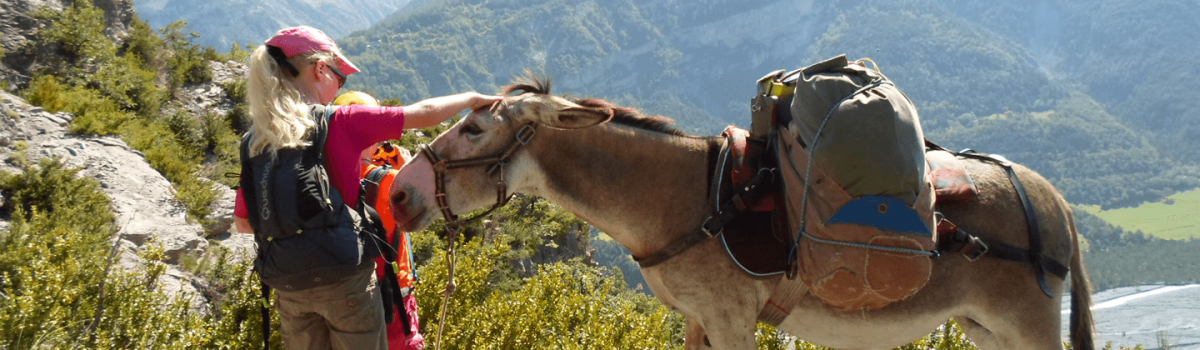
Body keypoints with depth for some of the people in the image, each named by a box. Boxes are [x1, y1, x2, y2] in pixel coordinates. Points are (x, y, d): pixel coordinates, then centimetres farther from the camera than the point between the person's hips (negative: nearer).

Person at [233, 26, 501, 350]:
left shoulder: (255, 141, 1)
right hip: (346, 282, -4)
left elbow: (243, 222, 7)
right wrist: (472, 99, 12)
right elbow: (423, 114, -4)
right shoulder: (341, 123, -11)